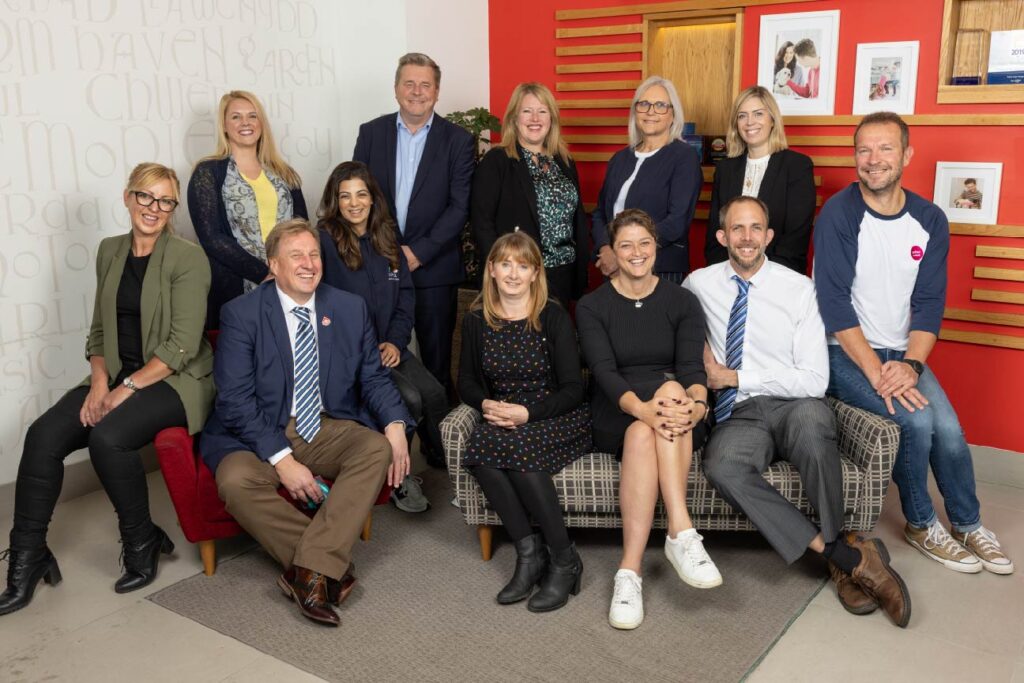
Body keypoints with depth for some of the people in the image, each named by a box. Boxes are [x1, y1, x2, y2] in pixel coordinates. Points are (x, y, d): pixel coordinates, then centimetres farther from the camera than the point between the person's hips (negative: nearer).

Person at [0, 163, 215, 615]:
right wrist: (99, 382, -4)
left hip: (173, 381, -6)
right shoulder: (110, 251, 11)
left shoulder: (188, 259, -8)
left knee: (108, 435, -31)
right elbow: (99, 330, 13)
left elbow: (182, 345, -15)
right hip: (115, 377, 6)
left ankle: (142, 543, -6)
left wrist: (126, 389, -18)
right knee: (42, 436, -17)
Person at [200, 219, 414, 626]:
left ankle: (308, 571, -27)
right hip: (260, 435, -2)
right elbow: (236, 400, -13)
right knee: (236, 481, -32)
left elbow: (373, 378, 7)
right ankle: (330, 570, -18)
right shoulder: (241, 314, -7)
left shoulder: (351, 309, 5)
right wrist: (283, 460, -23)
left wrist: (395, 424, -15)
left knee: (379, 449, -26)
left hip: (329, 430, 3)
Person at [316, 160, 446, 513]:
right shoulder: (325, 241, -8)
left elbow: (406, 294, 12)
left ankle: (442, 465, 6)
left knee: (434, 394, -18)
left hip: (388, 347, 5)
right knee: (409, 398, -25)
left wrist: (396, 341, -3)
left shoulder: (386, 240, 12)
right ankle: (398, 478, -3)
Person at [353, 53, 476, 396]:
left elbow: (460, 206, -5)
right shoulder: (371, 132, 7)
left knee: (436, 356, 5)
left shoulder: (458, 140, 1)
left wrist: (418, 252, -11)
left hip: (433, 267, -1)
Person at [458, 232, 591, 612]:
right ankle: (529, 552, -18)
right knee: (481, 451, -31)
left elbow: (573, 389, -8)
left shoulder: (553, 317, -5)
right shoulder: (476, 321, 7)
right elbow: (467, 381, 13)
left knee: (515, 446, -34)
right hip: (503, 420, 3)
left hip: (555, 419, -3)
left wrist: (526, 413, -21)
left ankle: (564, 559, -19)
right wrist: (486, 404, -10)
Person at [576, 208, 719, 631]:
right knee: (641, 431, -36)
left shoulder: (682, 302, 7)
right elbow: (604, 371, -11)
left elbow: (692, 365, -7)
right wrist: (643, 408, -32)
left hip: (678, 415, 1)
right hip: (615, 416, -1)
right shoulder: (592, 306, 4)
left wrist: (697, 403, -31)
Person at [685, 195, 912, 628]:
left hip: (796, 408, -1)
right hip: (739, 415, 2)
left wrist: (733, 377, -9)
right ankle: (849, 557, -25)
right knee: (720, 466, -35)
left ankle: (836, 546, -18)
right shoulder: (699, 284, 8)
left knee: (809, 415, -40)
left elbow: (814, 380, -6)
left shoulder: (800, 289, 1)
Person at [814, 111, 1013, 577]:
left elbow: (929, 302, 0)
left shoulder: (929, 219, 2)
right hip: (845, 351, -4)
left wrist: (910, 364, -15)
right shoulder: (838, 214, -12)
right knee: (916, 420, -22)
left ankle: (967, 524, 13)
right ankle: (921, 524, 3)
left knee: (948, 428, -15)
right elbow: (835, 303, -17)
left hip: (902, 352, 4)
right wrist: (876, 372, -21)